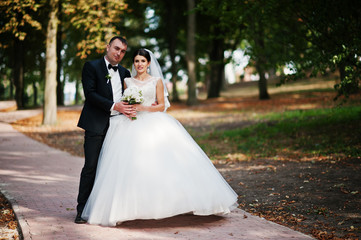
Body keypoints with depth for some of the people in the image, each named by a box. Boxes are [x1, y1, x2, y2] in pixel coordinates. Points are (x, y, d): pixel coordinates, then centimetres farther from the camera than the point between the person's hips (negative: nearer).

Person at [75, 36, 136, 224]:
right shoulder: (92, 66, 1)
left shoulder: (124, 72, 18)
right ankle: (82, 210, -1)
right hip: (96, 125, -5)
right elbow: (90, 93, -10)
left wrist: (129, 109, 0)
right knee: (91, 167, -8)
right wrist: (114, 106, -18)